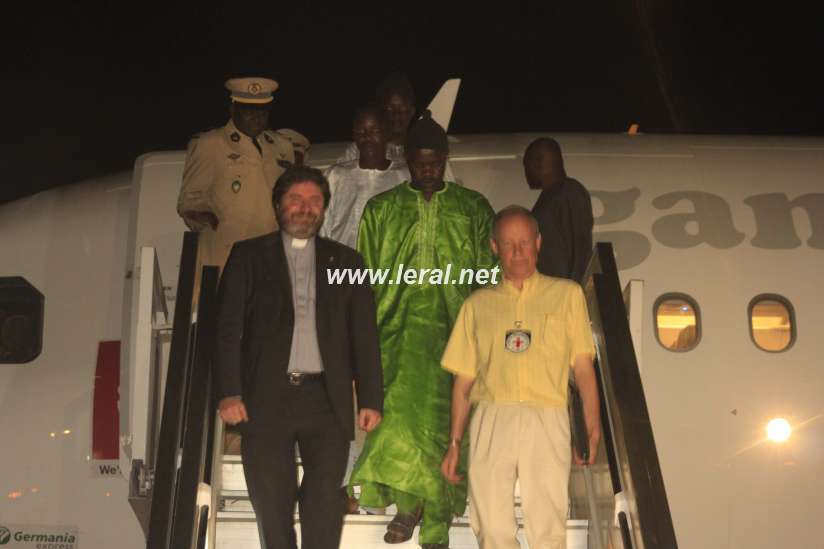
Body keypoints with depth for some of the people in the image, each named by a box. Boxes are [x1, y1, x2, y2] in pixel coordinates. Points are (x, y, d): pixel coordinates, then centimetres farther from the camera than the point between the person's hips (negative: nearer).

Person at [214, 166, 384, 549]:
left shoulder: (346, 261, 14)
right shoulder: (248, 255, 10)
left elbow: (365, 334, 9)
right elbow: (228, 327, 3)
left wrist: (371, 399, 1)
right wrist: (228, 392, -8)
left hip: (326, 399, 1)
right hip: (266, 399, 0)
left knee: (325, 501, -5)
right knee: (271, 503, 6)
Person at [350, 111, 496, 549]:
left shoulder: (474, 209, 9)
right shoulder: (381, 209, 11)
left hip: (454, 329, 0)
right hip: (398, 327, 0)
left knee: (443, 424, -1)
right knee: (401, 410, -17)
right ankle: (407, 501, 8)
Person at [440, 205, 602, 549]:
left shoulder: (567, 294, 13)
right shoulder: (477, 304, 16)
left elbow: (583, 367, 7)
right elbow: (464, 380, 15)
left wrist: (592, 428, -6)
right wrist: (454, 443, 10)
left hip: (547, 421, -1)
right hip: (491, 420, 1)